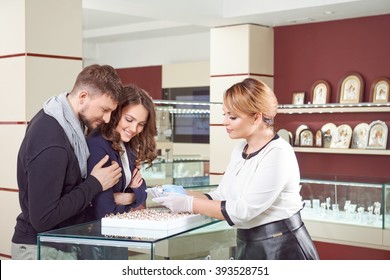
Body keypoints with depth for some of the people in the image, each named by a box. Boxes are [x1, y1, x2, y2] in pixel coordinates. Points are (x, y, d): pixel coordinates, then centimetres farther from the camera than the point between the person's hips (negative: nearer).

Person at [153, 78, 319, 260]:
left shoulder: (278, 153, -19)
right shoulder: (240, 150, 7)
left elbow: (242, 210, -23)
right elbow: (220, 197, 7)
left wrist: (189, 204, -20)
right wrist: (181, 195, -7)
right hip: (248, 246, 8)